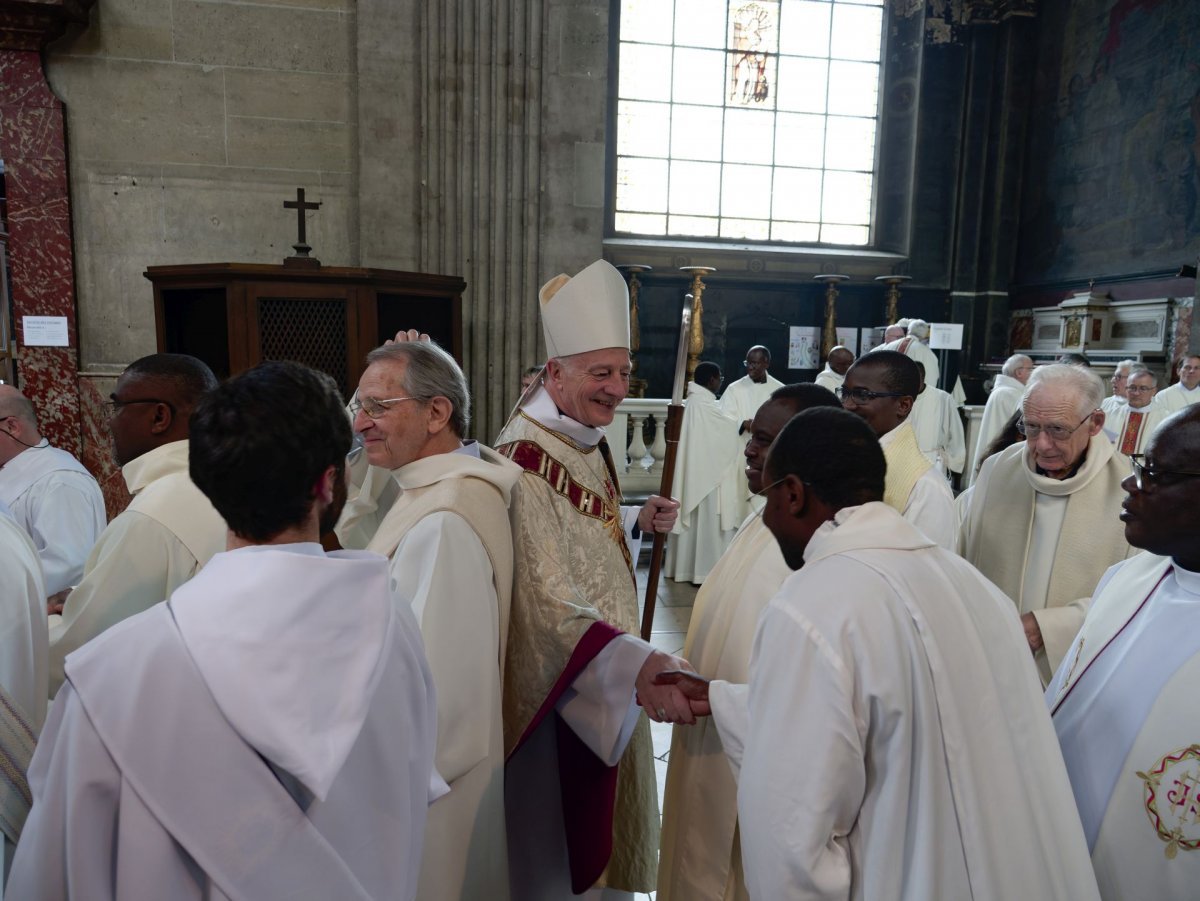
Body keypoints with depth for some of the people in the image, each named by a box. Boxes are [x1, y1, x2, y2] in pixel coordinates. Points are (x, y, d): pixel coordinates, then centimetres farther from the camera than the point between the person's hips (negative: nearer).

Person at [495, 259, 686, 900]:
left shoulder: (589, 442, 2)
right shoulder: (524, 460, -26)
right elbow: (548, 595, -35)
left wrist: (638, 520, 1)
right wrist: (637, 663, -43)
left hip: (609, 679, 9)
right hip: (559, 686, -9)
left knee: (603, 817, 26)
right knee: (556, 832, 12)